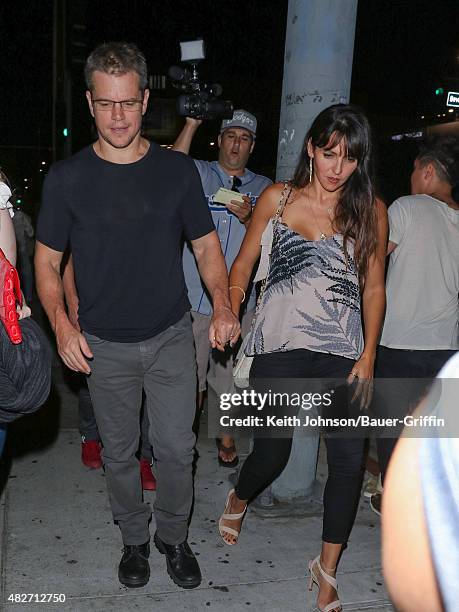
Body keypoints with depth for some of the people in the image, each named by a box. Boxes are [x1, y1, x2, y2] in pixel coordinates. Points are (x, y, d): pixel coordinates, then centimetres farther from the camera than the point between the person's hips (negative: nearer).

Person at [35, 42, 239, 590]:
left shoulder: (177, 170, -2)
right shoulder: (67, 178, -5)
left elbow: (206, 244, 4)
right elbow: (47, 262, 0)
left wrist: (222, 304, -13)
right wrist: (60, 322, -16)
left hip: (171, 338, 0)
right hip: (104, 345, 0)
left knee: (176, 448, 5)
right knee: (119, 453, 14)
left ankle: (174, 538, 32)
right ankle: (134, 540, 38)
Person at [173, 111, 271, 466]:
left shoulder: (262, 187, 12)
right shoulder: (199, 173, 5)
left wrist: (248, 217, -14)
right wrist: (191, 124, -21)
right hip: (196, 296, -2)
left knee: (231, 375, 12)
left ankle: (227, 440, 30)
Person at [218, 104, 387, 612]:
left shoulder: (371, 211, 4)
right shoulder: (278, 198, 3)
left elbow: (373, 287, 7)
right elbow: (243, 265, 8)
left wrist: (368, 356, 0)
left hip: (341, 354, 1)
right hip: (280, 347, -1)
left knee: (350, 460, -3)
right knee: (271, 454, 4)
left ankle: (327, 571, 20)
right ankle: (238, 500, 42)